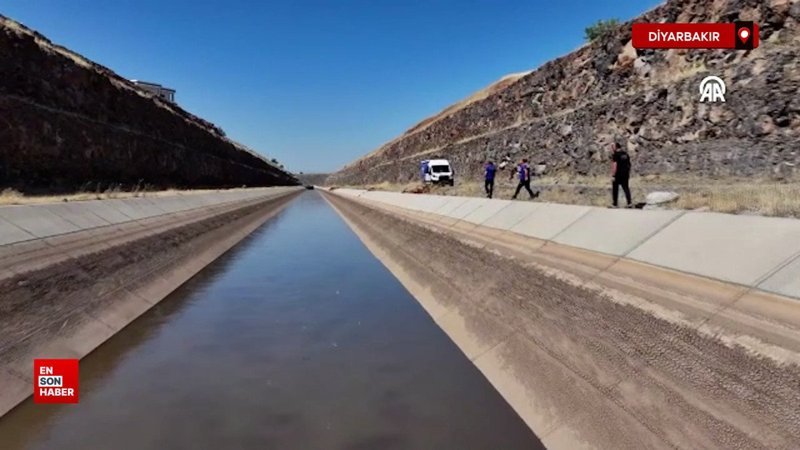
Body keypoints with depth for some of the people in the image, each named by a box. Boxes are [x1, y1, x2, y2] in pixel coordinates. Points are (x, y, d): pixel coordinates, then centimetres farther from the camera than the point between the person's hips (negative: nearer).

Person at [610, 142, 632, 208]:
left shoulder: (615, 154, -13)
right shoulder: (625, 153, 10)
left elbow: (614, 165, -20)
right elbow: (629, 164, 15)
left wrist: (613, 175, -19)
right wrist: (628, 174, 22)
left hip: (617, 174, -6)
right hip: (625, 174, 6)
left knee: (615, 189, 6)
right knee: (626, 187, 11)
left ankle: (615, 204, 12)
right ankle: (629, 202, -4)